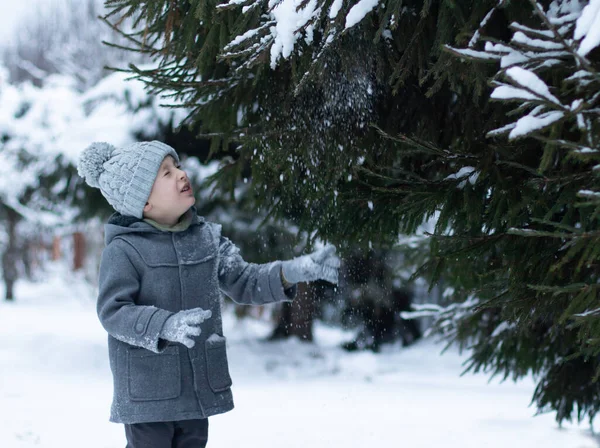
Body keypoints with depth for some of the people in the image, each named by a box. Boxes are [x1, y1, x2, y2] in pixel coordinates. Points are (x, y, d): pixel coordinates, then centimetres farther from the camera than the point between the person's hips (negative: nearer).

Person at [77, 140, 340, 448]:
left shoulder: (206, 237, 4)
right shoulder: (123, 249, -13)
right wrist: (165, 326, -33)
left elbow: (243, 283, 5)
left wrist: (292, 272, -11)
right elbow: (113, 312, -17)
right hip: (147, 394, -6)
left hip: (199, 387, 6)